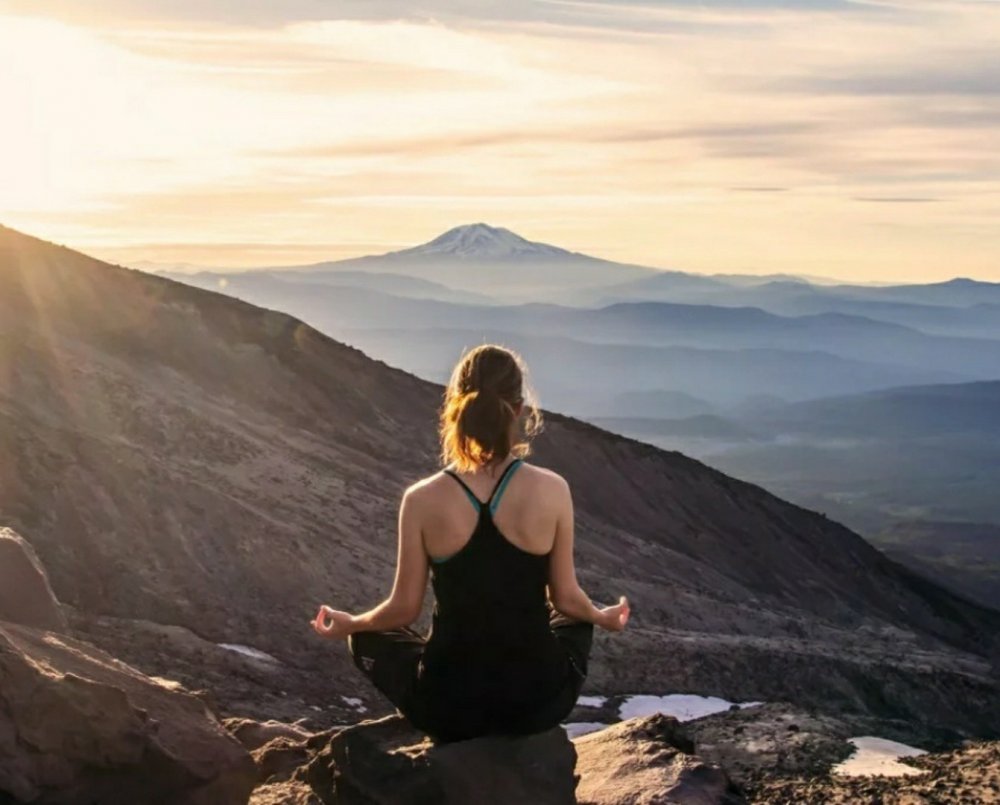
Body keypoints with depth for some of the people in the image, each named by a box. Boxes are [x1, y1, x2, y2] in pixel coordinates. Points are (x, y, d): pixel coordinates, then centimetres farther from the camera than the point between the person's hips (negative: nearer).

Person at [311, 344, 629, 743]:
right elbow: (566, 599, 0)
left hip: (449, 708, -1)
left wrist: (349, 625, 19)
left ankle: (465, 731, 25)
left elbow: (404, 609, -3)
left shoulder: (423, 500, -12)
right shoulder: (552, 490, -12)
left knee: (367, 637, 30)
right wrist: (603, 617, 23)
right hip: (538, 700, 1)